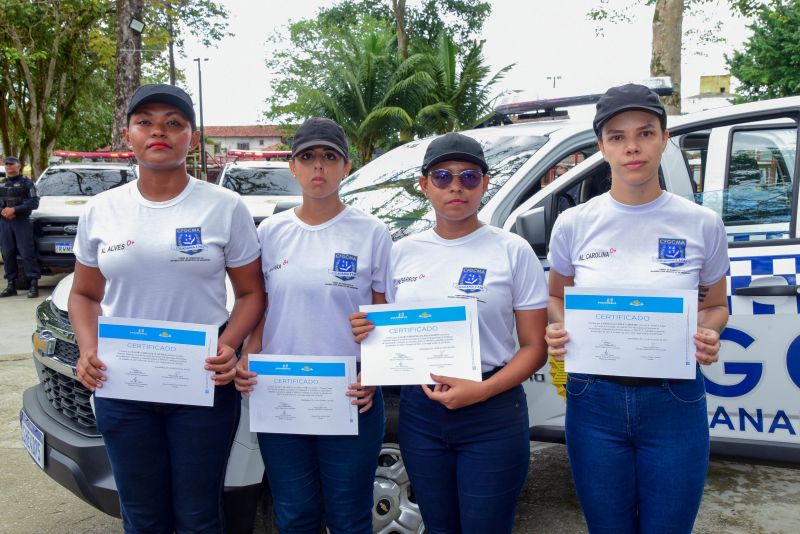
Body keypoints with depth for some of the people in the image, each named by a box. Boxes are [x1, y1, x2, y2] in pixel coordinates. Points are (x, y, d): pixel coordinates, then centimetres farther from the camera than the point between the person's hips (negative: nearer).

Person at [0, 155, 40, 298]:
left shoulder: (26, 183, 2)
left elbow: (34, 203, -8)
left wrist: (14, 209, -16)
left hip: (22, 222, -5)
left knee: (27, 253, -10)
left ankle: (34, 284, -10)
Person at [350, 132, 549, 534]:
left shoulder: (512, 251, -5)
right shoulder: (403, 252, 6)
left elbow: (534, 347, -5)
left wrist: (481, 391, -20)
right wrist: (366, 333, -7)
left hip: (492, 414, -3)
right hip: (419, 411, 3)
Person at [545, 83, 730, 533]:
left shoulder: (702, 225, -3)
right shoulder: (575, 224, -3)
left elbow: (716, 305, 9)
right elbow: (557, 298, 10)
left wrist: (710, 335, -13)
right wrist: (558, 332, -11)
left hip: (674, 403, 0)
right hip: (595, 400, 1)